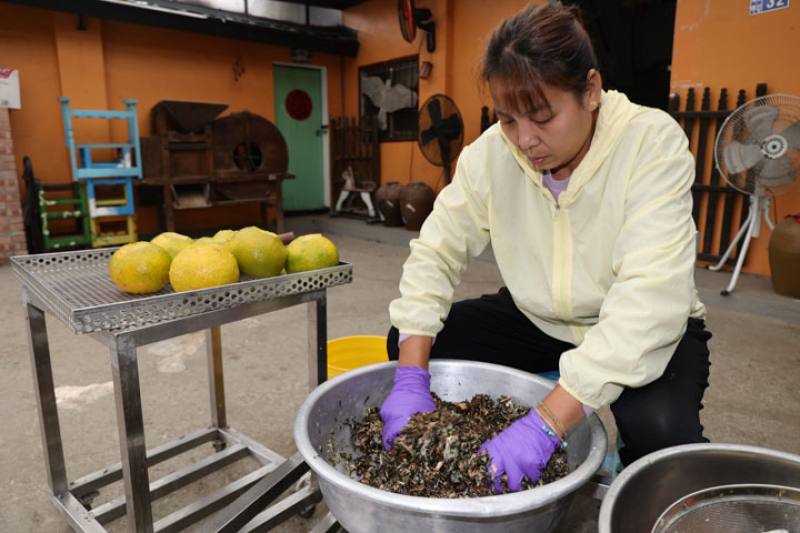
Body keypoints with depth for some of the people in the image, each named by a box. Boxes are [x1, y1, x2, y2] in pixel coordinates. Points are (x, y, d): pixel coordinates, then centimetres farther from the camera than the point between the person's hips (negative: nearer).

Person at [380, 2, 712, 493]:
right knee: (407, 344, -8)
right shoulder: (491, 152, -15)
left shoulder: (654, 143, -25)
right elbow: (436, 252, -15)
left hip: (642, 331, -3)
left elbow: (649, 301, -34)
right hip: (538, 320, 4)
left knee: (661, 429, -33)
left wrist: (545, 424, -41)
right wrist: (411, 377, -28)